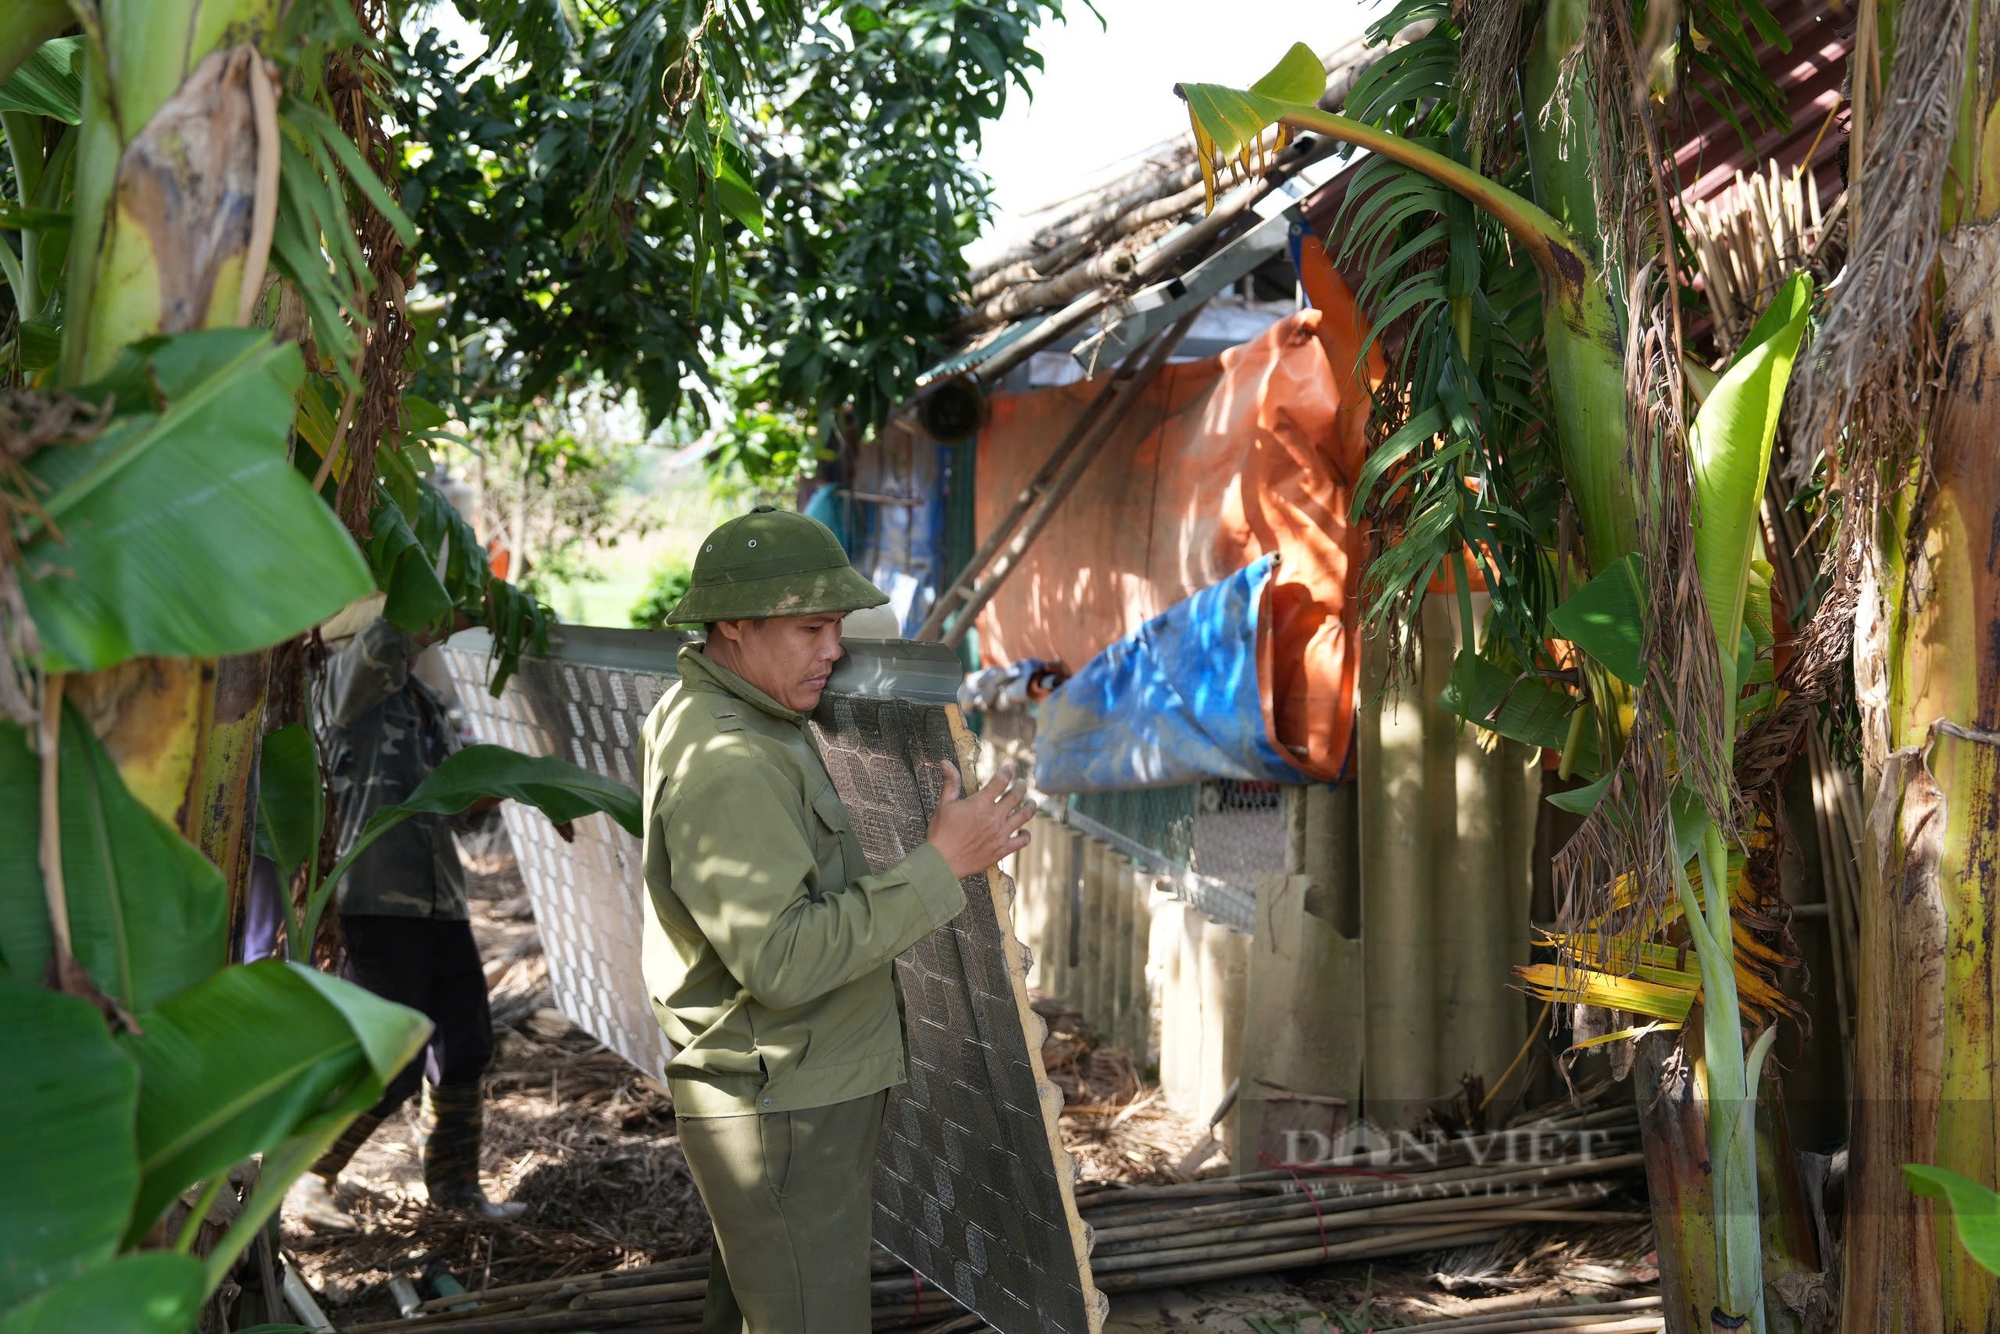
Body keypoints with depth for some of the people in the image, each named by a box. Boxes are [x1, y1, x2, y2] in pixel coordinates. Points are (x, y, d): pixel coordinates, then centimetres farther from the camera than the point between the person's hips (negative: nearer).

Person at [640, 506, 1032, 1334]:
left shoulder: (699, 716, 11)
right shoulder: (728, 764, -24)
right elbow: (782, 962, -29)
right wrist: (940, 865, -25)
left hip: (785, 1099, 10)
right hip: (784, 1114, -10)